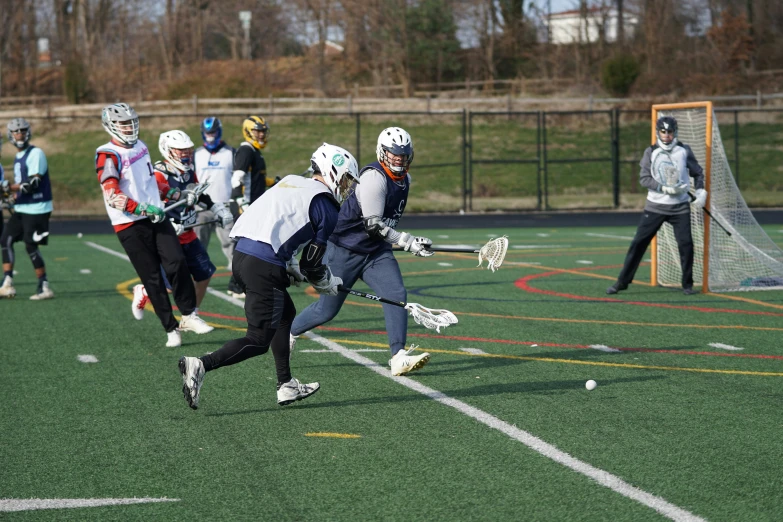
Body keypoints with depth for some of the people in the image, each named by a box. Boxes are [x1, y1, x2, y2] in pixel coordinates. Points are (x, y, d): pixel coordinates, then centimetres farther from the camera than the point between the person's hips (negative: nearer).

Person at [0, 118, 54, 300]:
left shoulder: (35, 154, -12)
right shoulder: (18, 156, 16)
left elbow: (33, 183, -20)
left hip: (37, 208, -9)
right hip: (22, 208, 9)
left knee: (31, 246, -9)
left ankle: (44, 288, 1)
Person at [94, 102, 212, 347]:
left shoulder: (140, 147, 15)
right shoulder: (108, 156, -10)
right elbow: (112, 196, -19)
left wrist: (175, 194, 25)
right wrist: (144, 210, -25)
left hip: (156, 217, 6)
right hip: (130, 226, -6)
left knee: (177, 263, -11)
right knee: (153, 278, -3)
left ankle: (189, 316, 1)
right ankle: (171, 329, 4)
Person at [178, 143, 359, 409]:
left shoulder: (291, 182, 22)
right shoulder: (326, 207, 0)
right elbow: (312, 264, 1)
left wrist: (293, 269, 27)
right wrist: (329, 283, 21)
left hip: (241, 252, 9)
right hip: (263, 266, -9)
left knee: (285, 313, 25)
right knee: (259, 341, -4)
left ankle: (286, 387, 26)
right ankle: (201, 365, -21)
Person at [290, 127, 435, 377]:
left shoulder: (405, 179, 6)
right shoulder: (374, 177, -22)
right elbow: (373, 225, -24)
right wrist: (409, 242, -25)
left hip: (377, 252, 7)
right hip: (345, 250, -7)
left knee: (396, 294, -14)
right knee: (327, 309, 2)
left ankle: (399, 358, -16)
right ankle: (288, 334, 27)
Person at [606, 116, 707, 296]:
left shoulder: (684, 151, 2)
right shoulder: (651, 152, -1)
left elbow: (697, 173, 11)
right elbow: (644, 178, -6)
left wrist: (701, 191, -5)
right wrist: (664, 188, -19)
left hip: (680, 207, 0)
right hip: (655, 206, 0)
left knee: (686, 244, -7)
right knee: (639, 242, -2)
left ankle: (687, 284, 8)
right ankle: (622, 282, 5)